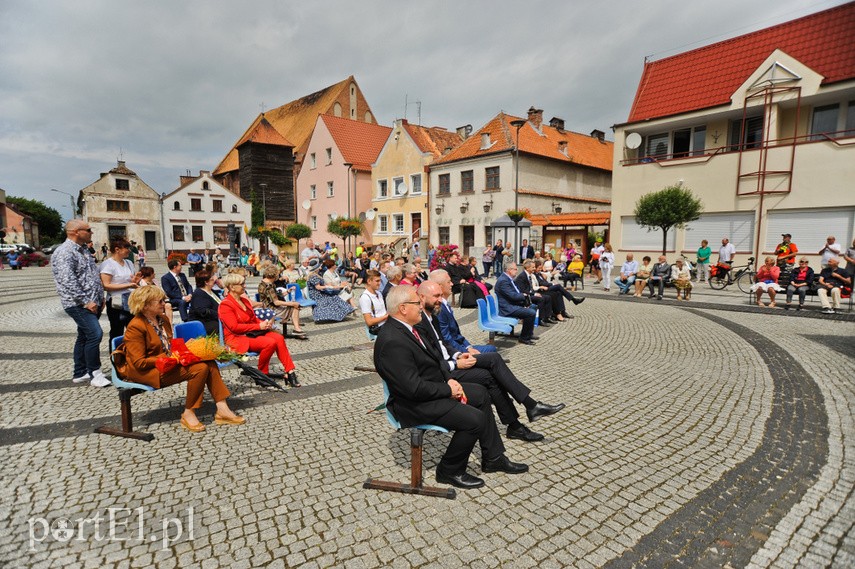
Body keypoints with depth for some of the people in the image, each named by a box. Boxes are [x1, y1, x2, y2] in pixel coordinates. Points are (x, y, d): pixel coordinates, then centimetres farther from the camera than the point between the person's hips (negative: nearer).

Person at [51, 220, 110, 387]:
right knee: (95, 334, -15)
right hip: (79, 304, -9)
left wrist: (100, 297, 15)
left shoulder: (83, 250, 16)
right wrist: (86, 301, -21)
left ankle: (80, 373, 23)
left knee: (84, 337, 14)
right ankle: (95, 374, -6)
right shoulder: (64, 252, -15)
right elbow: (68, 281, -23)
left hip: (92, 303, 9)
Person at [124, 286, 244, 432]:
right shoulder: (135, 327, -15)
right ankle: (188, 414, -12)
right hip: (146, 372, -8)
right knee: (200, 368, -27)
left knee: (209, 362, -14)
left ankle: (222, 409, -15)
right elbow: (139, 362, -18)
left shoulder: (162, 320, 12)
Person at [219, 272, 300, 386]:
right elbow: (234, 327, -18)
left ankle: (290, 372, -18)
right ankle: (262, 373, -7)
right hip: (238, 338, -7)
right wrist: (259, 326, -19)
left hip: (252, 333, 7)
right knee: (271, 343, -29)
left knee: (279, 338, -20)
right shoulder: (225, 305, -10)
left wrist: (264, 323, -3)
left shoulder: (244, 300, 14)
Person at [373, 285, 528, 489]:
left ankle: (493, 459, 24)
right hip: (414, 403, -11)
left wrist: (449, 380, -1)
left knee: (480, 394, 14)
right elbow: (414, 388, -29)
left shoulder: (403, 327, 3)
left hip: (435, 387, 11)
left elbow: (431, 358, 14)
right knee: (475, 419, -18)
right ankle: (449, 471, 7)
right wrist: (448, 390, -16)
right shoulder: (392, 341, -29)